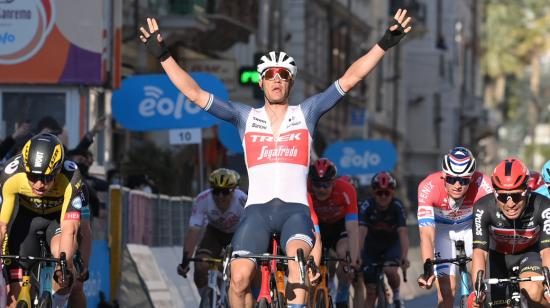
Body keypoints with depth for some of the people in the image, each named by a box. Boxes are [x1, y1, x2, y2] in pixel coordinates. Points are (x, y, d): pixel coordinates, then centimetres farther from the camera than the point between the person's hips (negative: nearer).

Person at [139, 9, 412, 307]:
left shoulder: (306, 113, 11)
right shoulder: (245, 117, 12)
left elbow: (350, 78, 6)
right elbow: (195, 93, 8)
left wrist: (384, 44, -1)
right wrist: (163, 56, 2)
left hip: (295, 208, -1)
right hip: (257, 208, 1)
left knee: (298, 258, -31)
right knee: (239, 278, -17)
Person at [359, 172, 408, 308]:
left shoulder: (397, 206, -24)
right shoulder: (367, 206, -25)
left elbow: (403, 233, -34)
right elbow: (361, 232, -34)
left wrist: (404, 257, -49)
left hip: (392, 245, -1)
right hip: (371, 247, 1)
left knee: (390, 271, -29)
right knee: (371, 291, -3)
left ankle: (396, 295, 1)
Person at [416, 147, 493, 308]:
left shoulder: (482, 185, -35)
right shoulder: (429, 187, -36)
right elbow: (426, 235, -41)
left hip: (471, 225, 1)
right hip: (441, 228, -1)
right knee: (447, 288, -11)